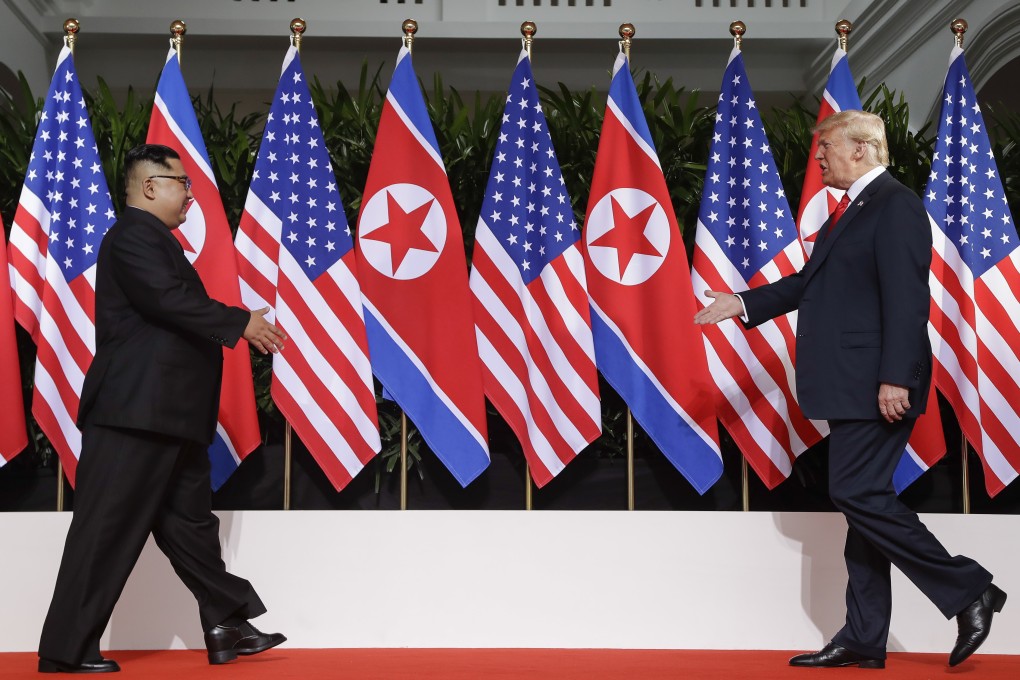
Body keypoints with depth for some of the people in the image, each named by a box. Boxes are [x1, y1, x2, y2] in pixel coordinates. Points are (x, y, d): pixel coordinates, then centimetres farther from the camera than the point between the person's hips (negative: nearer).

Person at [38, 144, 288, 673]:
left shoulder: (153, 239, 22)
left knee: (190, 521, 13)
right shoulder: (134, 235, -10)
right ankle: (66, 650, 4)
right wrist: (241, 323, -15)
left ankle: (226, 628, 20)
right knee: (108, 529, -5)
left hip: (168, 417, 11)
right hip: (135, 412, -11)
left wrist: (239, 329, 10)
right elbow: (171, 301, -23)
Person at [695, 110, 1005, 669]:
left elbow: (906, 299, -19)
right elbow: (810, 282, 25)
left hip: (877, 387, -10)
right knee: (861, 501, 11)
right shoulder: (849, 210, 19)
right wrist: (743, 303, 20)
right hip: (852, 388, 10)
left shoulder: (895, 206, -11)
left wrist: (895, 379, -24)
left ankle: (969, 591, 1)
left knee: (858, 494, -11)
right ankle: (863, 640, 18)